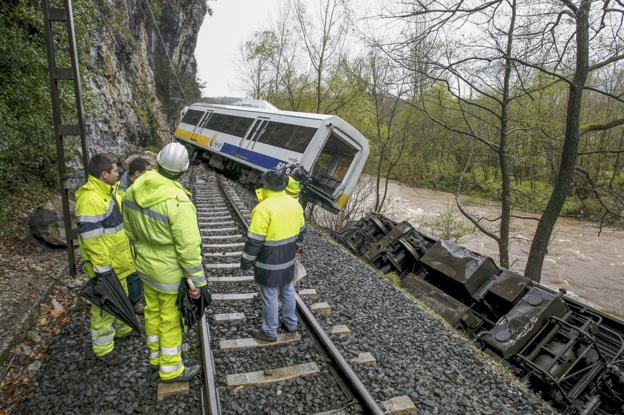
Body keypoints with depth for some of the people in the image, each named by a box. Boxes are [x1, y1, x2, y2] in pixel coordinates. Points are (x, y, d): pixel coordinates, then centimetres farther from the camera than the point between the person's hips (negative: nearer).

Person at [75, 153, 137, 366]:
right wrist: (103, 270, -24)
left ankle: (122, 328, 45)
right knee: (105, 305, 4)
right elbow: (92, 239, -26)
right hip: (105, 265, -10)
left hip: (118, 261, 10)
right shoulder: (90, 198, -25)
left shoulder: (106, 191, 7)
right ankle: (103, 348, 20)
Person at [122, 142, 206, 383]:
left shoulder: (135, 190, -7)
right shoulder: (178, 202, -30)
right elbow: (188, 247, -25)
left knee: (153, 311, 24)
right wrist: (196, 282, -15)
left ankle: (156, 355, 45)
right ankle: (170, 369, 29)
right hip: (170, 272, -7)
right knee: (171, 318, 11)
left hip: (146, 264, 7)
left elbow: (130, 229, 6)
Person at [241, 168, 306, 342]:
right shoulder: (294, 203, -2)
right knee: (288, 291, 22)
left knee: (270, 296, 8)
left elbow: (254, 240, -21)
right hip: (288, 259, 7)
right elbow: (301, 229, 11)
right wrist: (297, 246, 27)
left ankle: (269, 332, 24)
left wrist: (246, 261, -9)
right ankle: (291, 323, 38)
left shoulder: (264, 208, -25)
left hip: (269, 262, -7)